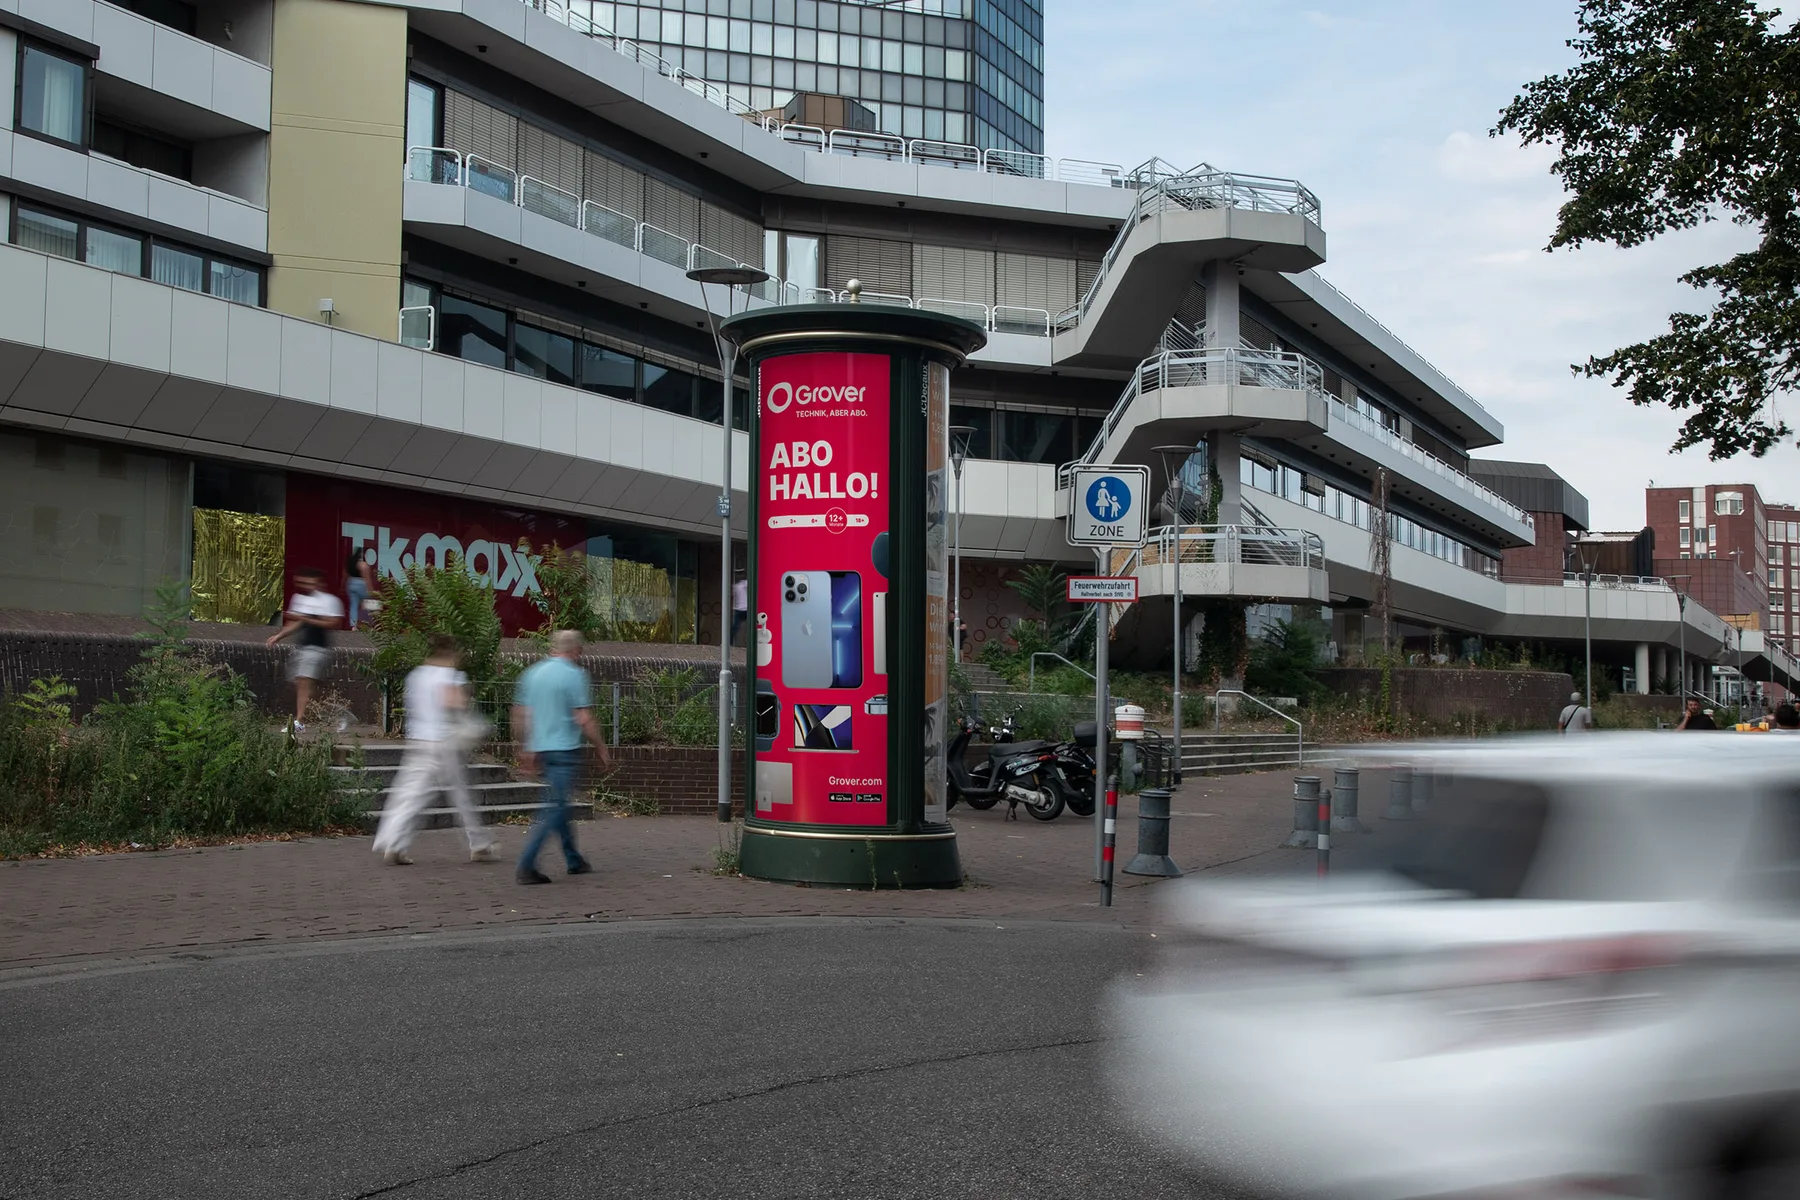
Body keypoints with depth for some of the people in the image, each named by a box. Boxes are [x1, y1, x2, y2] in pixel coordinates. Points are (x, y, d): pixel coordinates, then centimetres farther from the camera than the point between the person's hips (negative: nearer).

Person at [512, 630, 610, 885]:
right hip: (565, 749, -8)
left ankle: (573, 860, 27)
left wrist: (526, 749, 21)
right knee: (554, 808, -6)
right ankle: (526, 866, -13)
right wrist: (601, 748, -1)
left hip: (539, 748, 8)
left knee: (558, 804, 17)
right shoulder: (574, 675, -10)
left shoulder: (531, 673, 10)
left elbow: (519, 715, 13)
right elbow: (584, 720, -13)